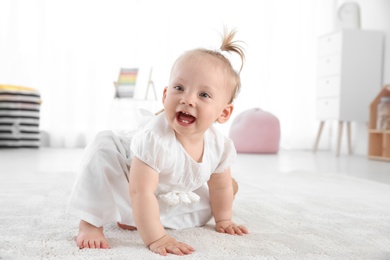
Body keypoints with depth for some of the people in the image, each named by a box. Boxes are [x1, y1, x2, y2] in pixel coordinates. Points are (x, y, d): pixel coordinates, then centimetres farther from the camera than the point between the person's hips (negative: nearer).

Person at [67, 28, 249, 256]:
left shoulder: (220, 146, -25)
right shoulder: (155, 139, -44)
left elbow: (221, 187, -5)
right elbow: (141, 192, -44)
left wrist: (223, 220, 7)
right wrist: (156, 239, -43)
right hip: (128, 174, -6)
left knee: (203, 210, 3)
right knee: (104, 151, -30)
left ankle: (136, 219, 14)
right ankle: (91, 223, -22)